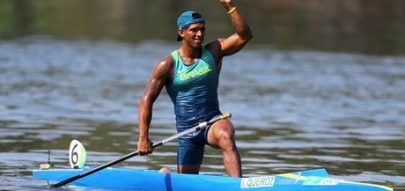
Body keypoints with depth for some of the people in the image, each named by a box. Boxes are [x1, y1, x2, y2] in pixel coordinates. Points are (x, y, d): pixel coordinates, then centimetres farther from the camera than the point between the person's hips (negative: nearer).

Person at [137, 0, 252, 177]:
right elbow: (146, 100, -7)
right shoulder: (167, 64, -6)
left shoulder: (213, 51, 1)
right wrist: (143, 137, -15)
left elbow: (244, 36, -12)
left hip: (213, 122, 0)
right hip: (187, 129, 0)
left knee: (226, 137, -37)